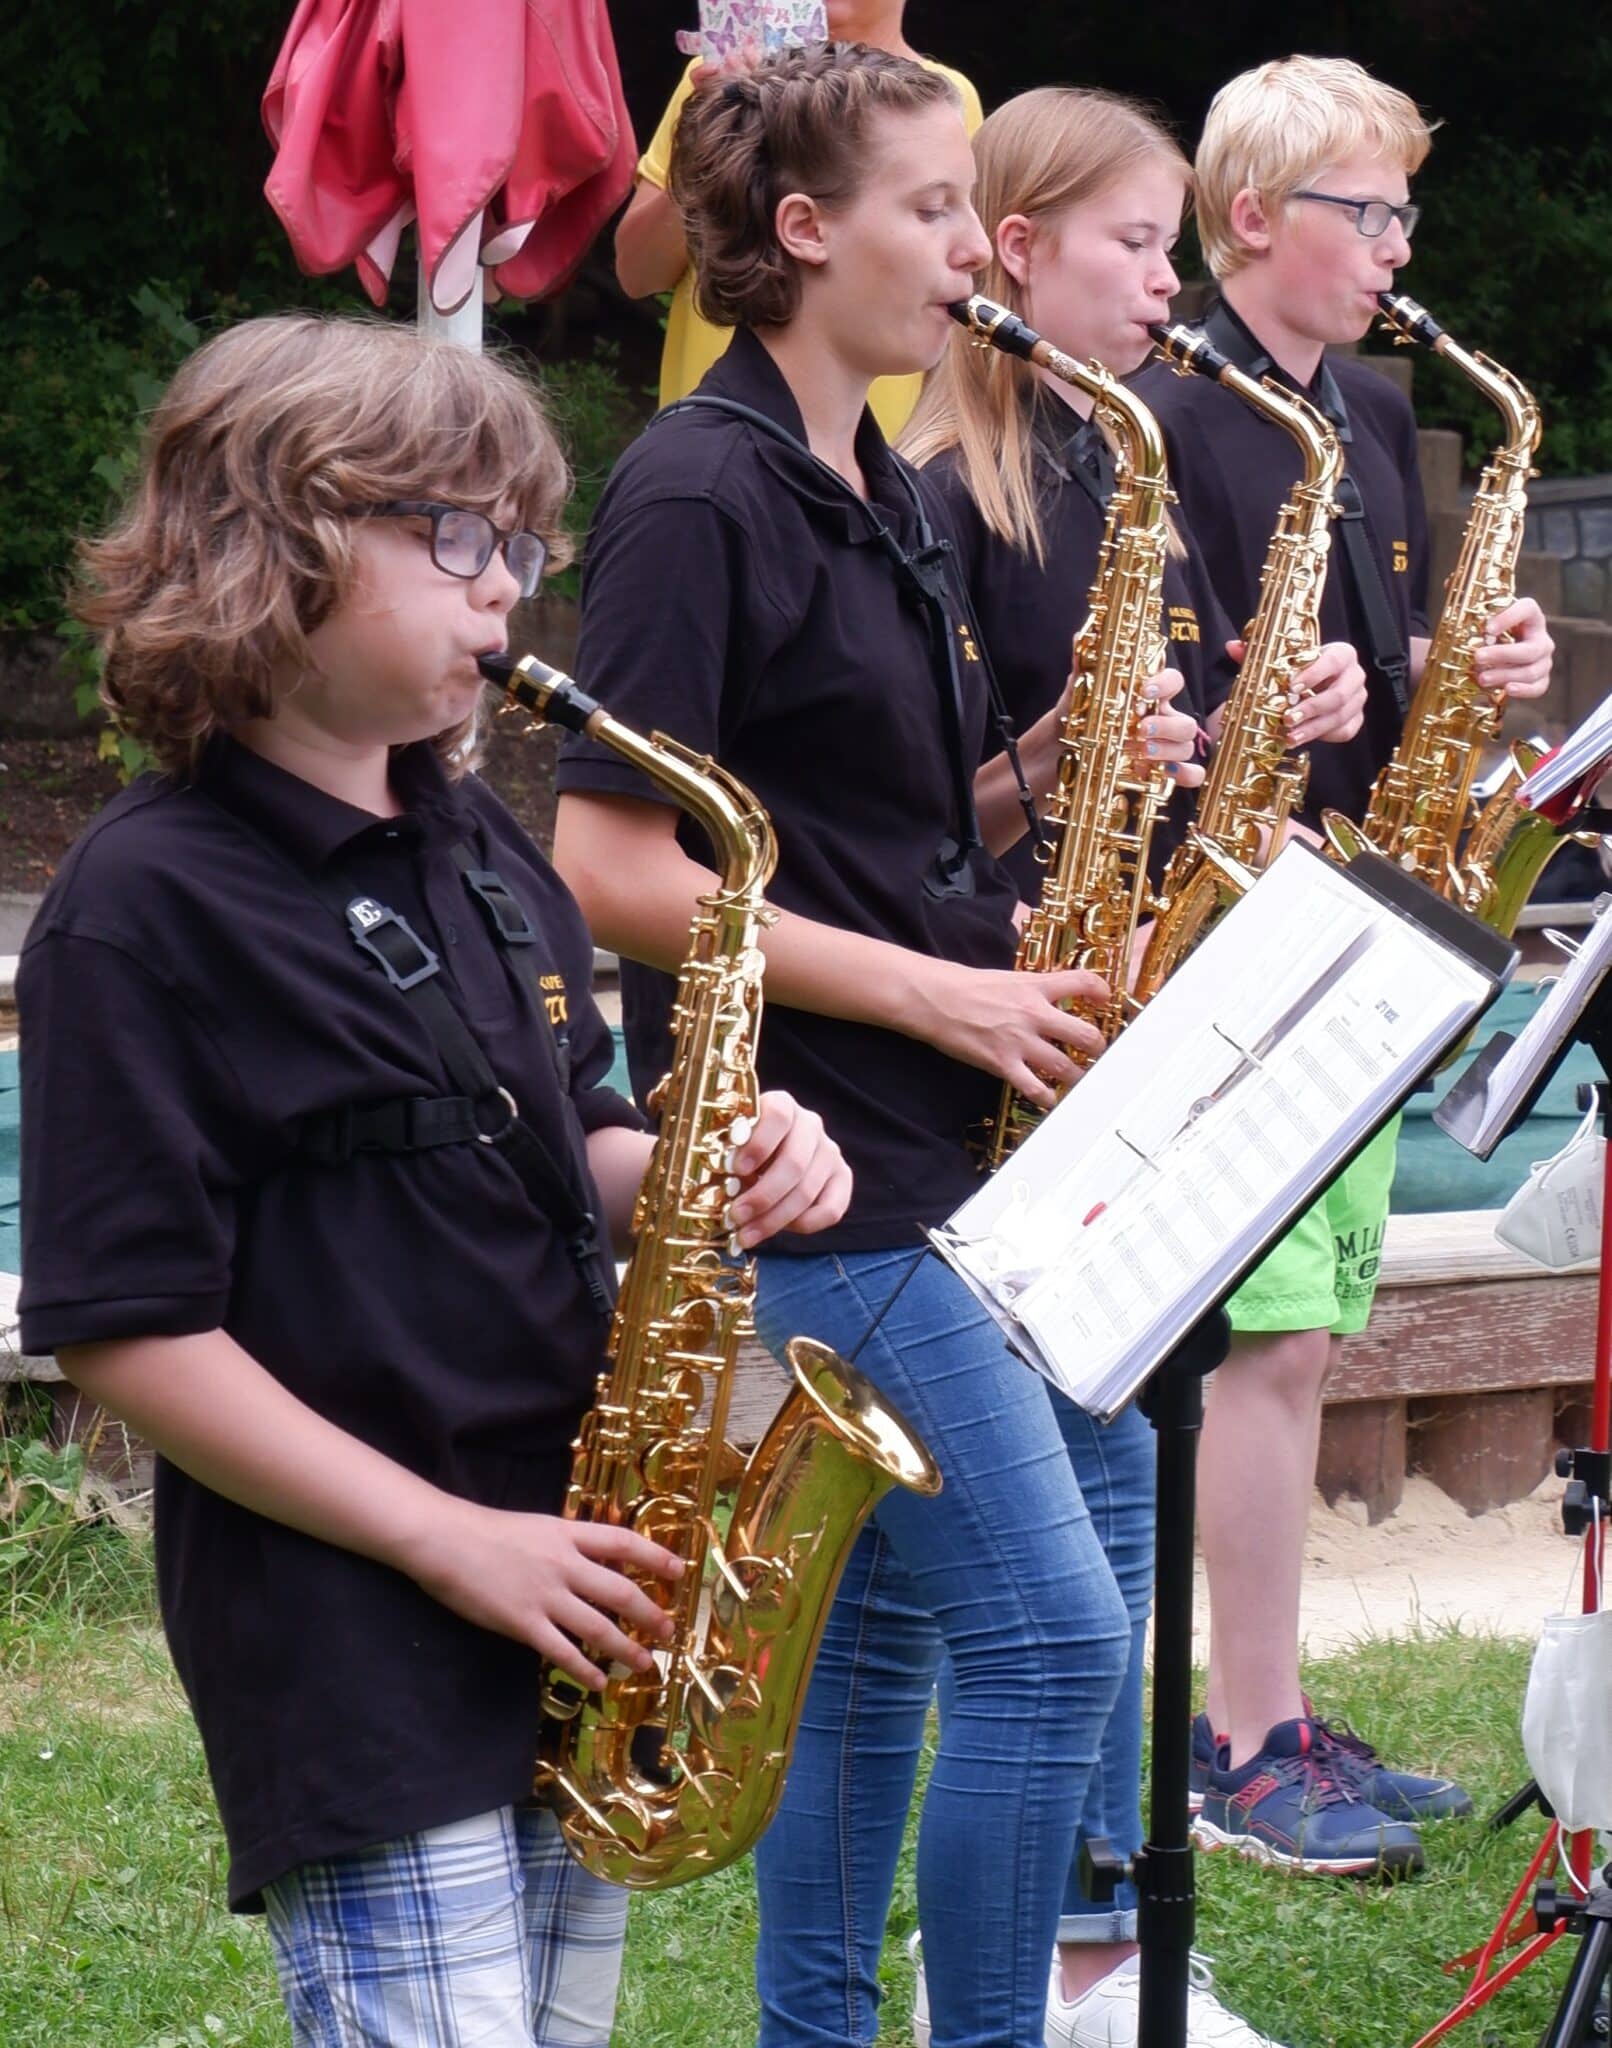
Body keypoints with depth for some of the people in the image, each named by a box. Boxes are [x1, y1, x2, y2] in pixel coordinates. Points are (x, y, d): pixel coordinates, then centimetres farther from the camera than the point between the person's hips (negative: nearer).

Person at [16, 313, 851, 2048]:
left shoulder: (480, 851, 12)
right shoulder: (149, 902, -12)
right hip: (353, 1661, -8)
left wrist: (707, 1174, -1)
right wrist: (450, 1543, -18)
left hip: (573, 1626, 8)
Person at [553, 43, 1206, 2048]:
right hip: (810, 1164, -9)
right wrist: (931, 989, -18)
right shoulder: (697, 498, -13)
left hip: (923, 1147, 9)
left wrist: (1027, 780, 1)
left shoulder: (885, 499, 14)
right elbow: (611, 867, -18)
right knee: (1048, 1632, -11)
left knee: (879, 1629, 14)